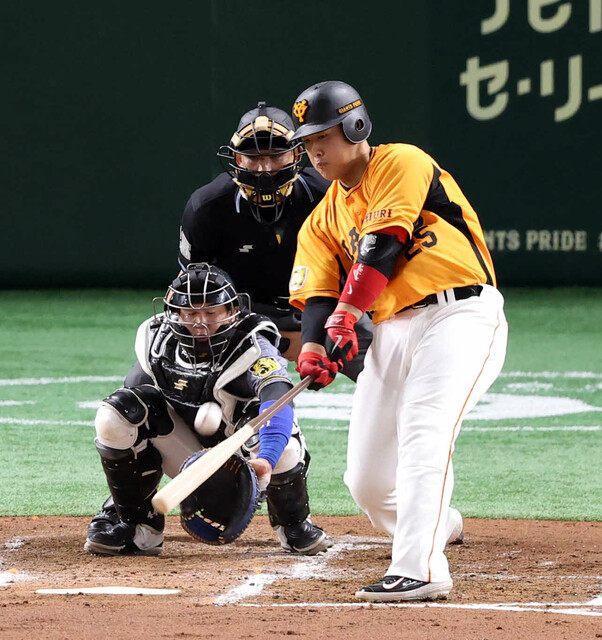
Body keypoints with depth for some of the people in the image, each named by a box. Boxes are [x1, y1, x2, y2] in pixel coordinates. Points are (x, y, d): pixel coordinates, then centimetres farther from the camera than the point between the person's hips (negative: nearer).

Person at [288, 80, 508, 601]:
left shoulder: (402, 164, -2)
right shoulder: (324, 218, 18)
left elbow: (383, 245, -15)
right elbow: (316, 294, 6)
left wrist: (347, 314, -26)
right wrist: (313, 348, -14)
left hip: (462, 314, -7)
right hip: (392, 329, 7)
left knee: (424, 431, -29)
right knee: (367, 482, 5)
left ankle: (420, 568, -37)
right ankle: (440, 525, 35)